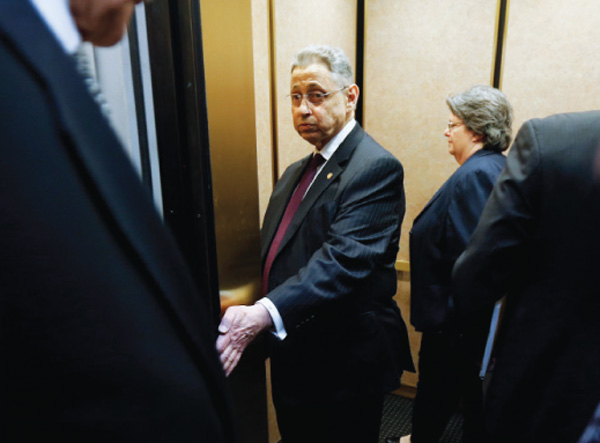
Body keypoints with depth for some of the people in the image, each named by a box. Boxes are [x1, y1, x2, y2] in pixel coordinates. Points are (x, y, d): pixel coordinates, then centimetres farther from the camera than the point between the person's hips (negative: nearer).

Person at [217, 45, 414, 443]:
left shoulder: (376, 167, -16)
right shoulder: (296, 173, 12)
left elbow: (346, 259, -29)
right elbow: (276, 259, 11)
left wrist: (264, 314, -38)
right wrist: (240, 303, -5)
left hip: (344, 368, -7)